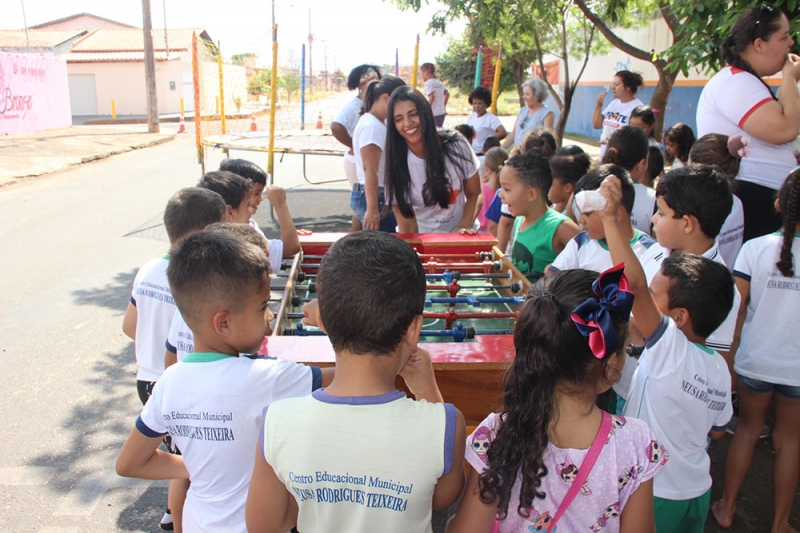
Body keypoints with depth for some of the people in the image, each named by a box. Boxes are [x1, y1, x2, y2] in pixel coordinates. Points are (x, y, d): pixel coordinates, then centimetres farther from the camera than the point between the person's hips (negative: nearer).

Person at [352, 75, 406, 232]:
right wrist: (372, 209, -28)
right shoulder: (372, 127, -16)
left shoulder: (379, 123, 15)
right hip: (374, 197, -10)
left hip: (383, 197, 10)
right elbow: (370, 170, -24)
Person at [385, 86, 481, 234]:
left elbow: (474, 194, -1)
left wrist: (464, 228, -14)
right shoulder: (396, 163, -12)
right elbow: (406, 227, -12)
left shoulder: (457, 146, -11)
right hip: (422, 241, 0)